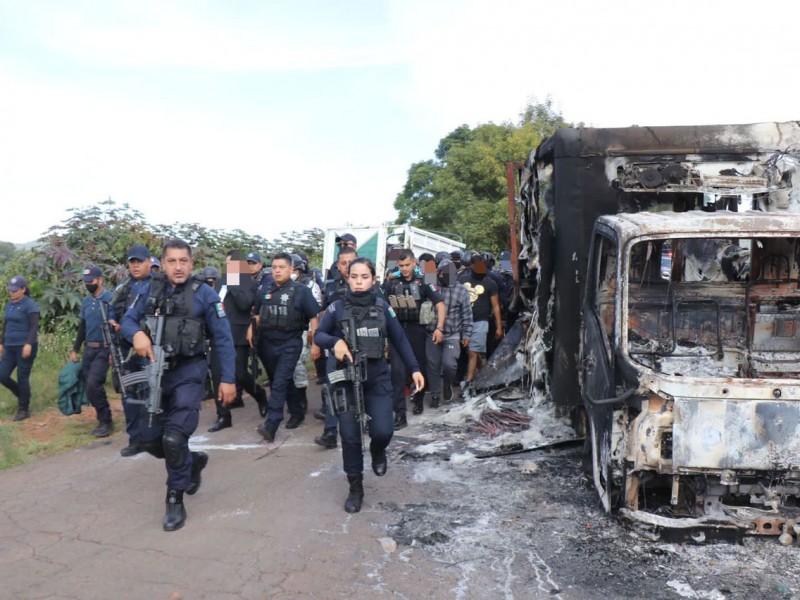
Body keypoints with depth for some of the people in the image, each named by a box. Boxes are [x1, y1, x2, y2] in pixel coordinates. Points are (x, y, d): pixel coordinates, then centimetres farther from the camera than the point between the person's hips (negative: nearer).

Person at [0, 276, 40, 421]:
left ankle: (24, 409, 11)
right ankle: (21, 396, 26)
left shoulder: (30, 304, -10)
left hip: (25, 347, -7)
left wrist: (29, 344, -27)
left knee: (22, 378, -2)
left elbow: (34, 327, -18)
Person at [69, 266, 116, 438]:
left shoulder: (111, 299, -10)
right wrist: (75, 349, 18)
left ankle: (106, 422, -5)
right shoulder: (86, 302, 12)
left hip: (103, 350, -7)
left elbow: (119, 324, -14)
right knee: (88, 386, 8)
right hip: (88, 349, 7)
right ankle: (103, 419, 21)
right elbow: (82, 327, 20)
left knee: (94, 384, -16)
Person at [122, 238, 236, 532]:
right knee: (149, 439, 10)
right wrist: (137, 334, -18)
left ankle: (175, 501, 7)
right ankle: (193, 461, 37)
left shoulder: (204, 294, -9)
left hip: (188, 373, -5)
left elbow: (223, 339, -8)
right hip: (155, 371, 5)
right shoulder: (150, 289, 3)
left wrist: (227, 379, -11)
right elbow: (128, 320, 7)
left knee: (173, 438, -14)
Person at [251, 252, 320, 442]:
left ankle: (271, 426, -16)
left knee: (279, 384, -12)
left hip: (290, 344, -5)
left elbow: (313, 317, -4)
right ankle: (297, 413, 33)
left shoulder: (301, 290, -6)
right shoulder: (264, 289, 7)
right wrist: (252, 330, 5)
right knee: (281, 382, 15)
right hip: (267, 343, 5)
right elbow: (258, 314, 19)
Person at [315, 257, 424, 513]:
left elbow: (399, 339, 5)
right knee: (349, 436, 2)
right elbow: (318, 335, 0)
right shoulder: (337, 307, -3)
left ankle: (377, 451, 27)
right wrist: (335, 341, -21)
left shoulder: (382, 306, -1)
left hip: (377, 378, 0)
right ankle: (355, 488, 21)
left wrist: (414, 369, 2)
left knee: (383, 431, -11)